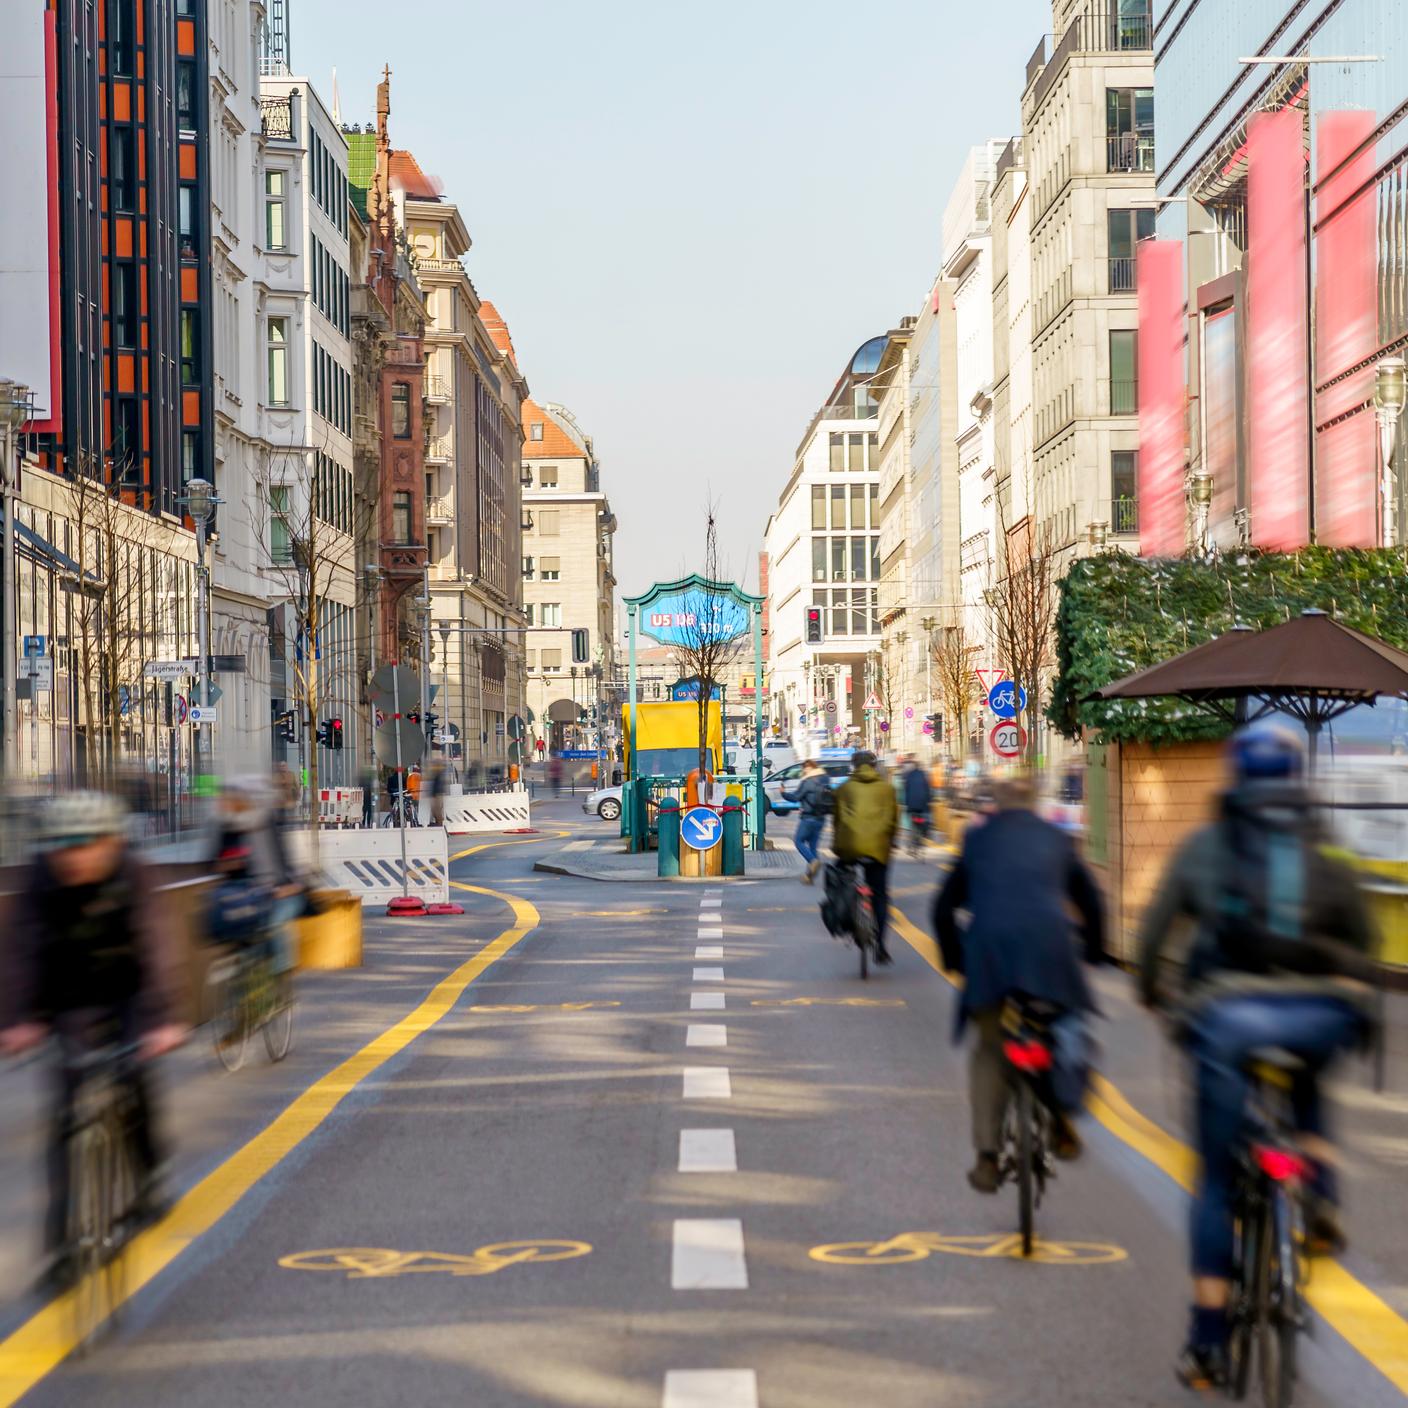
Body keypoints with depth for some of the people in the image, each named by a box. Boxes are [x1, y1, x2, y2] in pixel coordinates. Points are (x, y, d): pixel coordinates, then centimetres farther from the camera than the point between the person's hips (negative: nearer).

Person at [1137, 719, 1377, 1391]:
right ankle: (1321, 1197, 15)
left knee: (1217, 1180, 10)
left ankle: (1207, 1343, 11)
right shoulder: (1323, 857, 14)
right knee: (1303, 1086, 39)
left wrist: (1150, 988, 23)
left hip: (1230, 1016, -1)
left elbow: (1154, 930, 7)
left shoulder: (1203, 846, 11)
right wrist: (1358, 1007, 29)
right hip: (1321, 1017, 2)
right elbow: (1362, 944, 13)